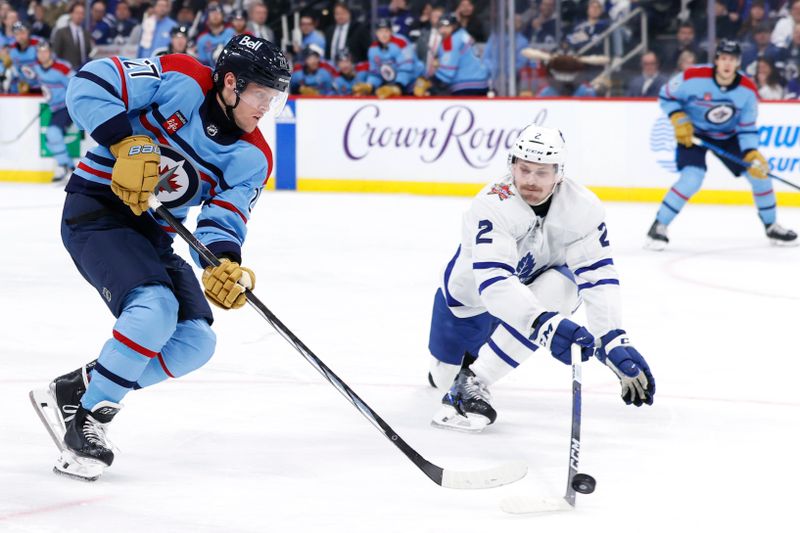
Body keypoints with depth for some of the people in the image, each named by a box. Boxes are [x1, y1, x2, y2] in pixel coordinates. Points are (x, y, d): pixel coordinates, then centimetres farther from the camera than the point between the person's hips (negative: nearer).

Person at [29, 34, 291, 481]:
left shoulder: (253, 158, 0)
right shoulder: (179, 79, -15)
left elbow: (223, 221, -8)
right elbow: (90, 84, -19)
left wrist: (224, 262, -30)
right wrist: (127, 144, -29)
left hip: (153, 237, 8)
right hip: (97, 210, -8)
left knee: (195, 342, -5)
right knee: (155, 307, -29)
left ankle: (75, 391, 4)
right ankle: (88, 419, -17)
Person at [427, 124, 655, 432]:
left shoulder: (583, 207, -28)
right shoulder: (493, 207, -39)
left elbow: (597, 275, -30)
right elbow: (493, 282, -49)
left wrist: (614, 342, -42)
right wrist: (545, 323, -64)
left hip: (540, 277, 2)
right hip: (473, 288, -2)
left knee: (559, 289, -35)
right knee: (444, 376, 8)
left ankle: (473, 382, -27)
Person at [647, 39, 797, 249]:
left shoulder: (747, 90, -16)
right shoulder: (694, 78, -25)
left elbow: (747, 128, -8)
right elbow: (666, 96, -10)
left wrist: (752, 154, -22)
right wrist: (679, 120, -23)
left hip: (728, 136, 4)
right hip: (693, 133, -4)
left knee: (760, 172, -3)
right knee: (692, 179, -26)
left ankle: (771, 226, 19)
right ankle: (658, 226, -12)